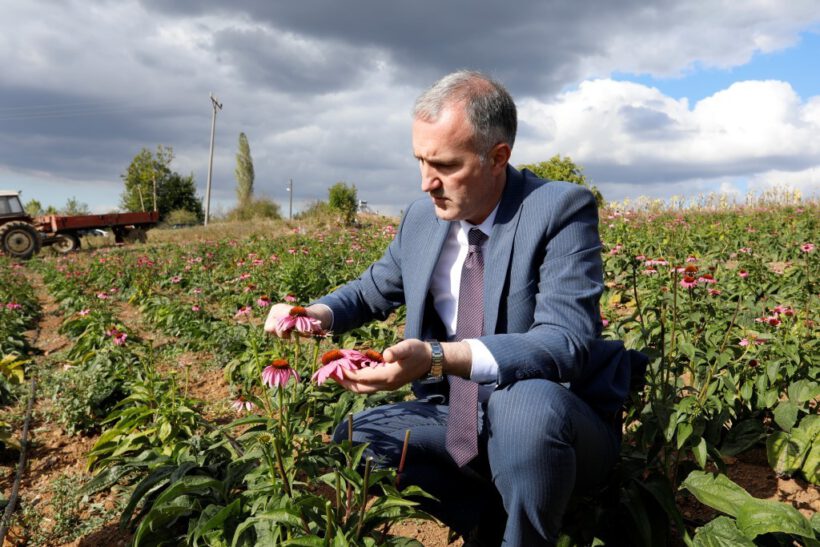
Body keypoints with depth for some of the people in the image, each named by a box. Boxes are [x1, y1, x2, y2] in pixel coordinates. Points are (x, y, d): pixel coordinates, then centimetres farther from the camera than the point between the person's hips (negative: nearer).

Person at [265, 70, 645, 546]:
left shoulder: (561, 210, -17)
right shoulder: (422, 218, 0)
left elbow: (564, 343, -29)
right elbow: (374, 290, 16)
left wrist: (437, 357, -41)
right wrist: (317, 313, -7)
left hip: (556, 421, -5)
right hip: (459, 418, 6)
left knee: (529, 404, -37)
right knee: (354, 441, -8)